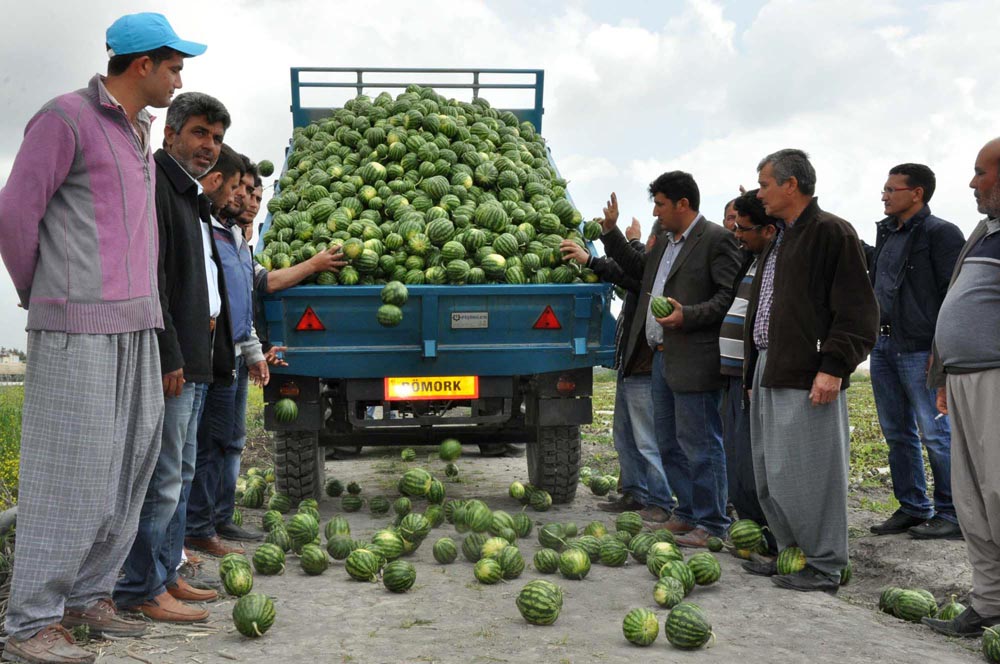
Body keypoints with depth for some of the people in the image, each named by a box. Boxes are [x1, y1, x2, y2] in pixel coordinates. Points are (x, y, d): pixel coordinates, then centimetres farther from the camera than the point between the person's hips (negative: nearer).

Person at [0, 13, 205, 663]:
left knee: (131, 463, 10)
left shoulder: (138, 133, 19)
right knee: (70, 470, -6)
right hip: (78, 328, -8)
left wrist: (146, 304, 16)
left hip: (136, 325, 8)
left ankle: (90, 595, 22)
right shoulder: (67, 118, -7)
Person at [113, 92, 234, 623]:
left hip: (194, 358, 10)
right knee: (162, 475, -7)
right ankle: (142, 589, 1)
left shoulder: (191, 197, 22)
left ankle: (166, 574, 22)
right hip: (170, 358, -10)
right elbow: (149, 276, -17)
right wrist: (168, 355, -21)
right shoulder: (155, 185, -8)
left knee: (178, 472, 13)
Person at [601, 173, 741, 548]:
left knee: (700, 445, -4)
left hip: (693, 362, -10)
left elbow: (729, 295, -15)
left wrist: (687, 316, -24)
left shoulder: (716, 239, -9)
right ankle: (688, 513, 28)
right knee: (669, 443, 16)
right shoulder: (665, 244, 18)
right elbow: (637, 271, 30)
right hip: (661, 358, 10)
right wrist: (611, 232, 25)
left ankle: (712, 524, 5)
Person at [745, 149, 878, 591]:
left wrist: (834, 367, -20)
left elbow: (856, 310, -14)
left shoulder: (831, 233, -8)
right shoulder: (780, 240, 20)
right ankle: (788, 553, 24)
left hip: (807, 378, -9)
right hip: (769, 372, 9)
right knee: (769, 475, 12)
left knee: (806, 475, -5)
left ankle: (824, 567, 6)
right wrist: (755, 370, 21)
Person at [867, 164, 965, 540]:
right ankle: (912, 508, 22)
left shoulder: (941, 234, -8)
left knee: (935, 434, -5)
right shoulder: (887, 233, 17)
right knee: (897, 433, 12)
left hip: (921, 349, -8)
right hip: (883, 345, 9)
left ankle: (952, 516, 4)